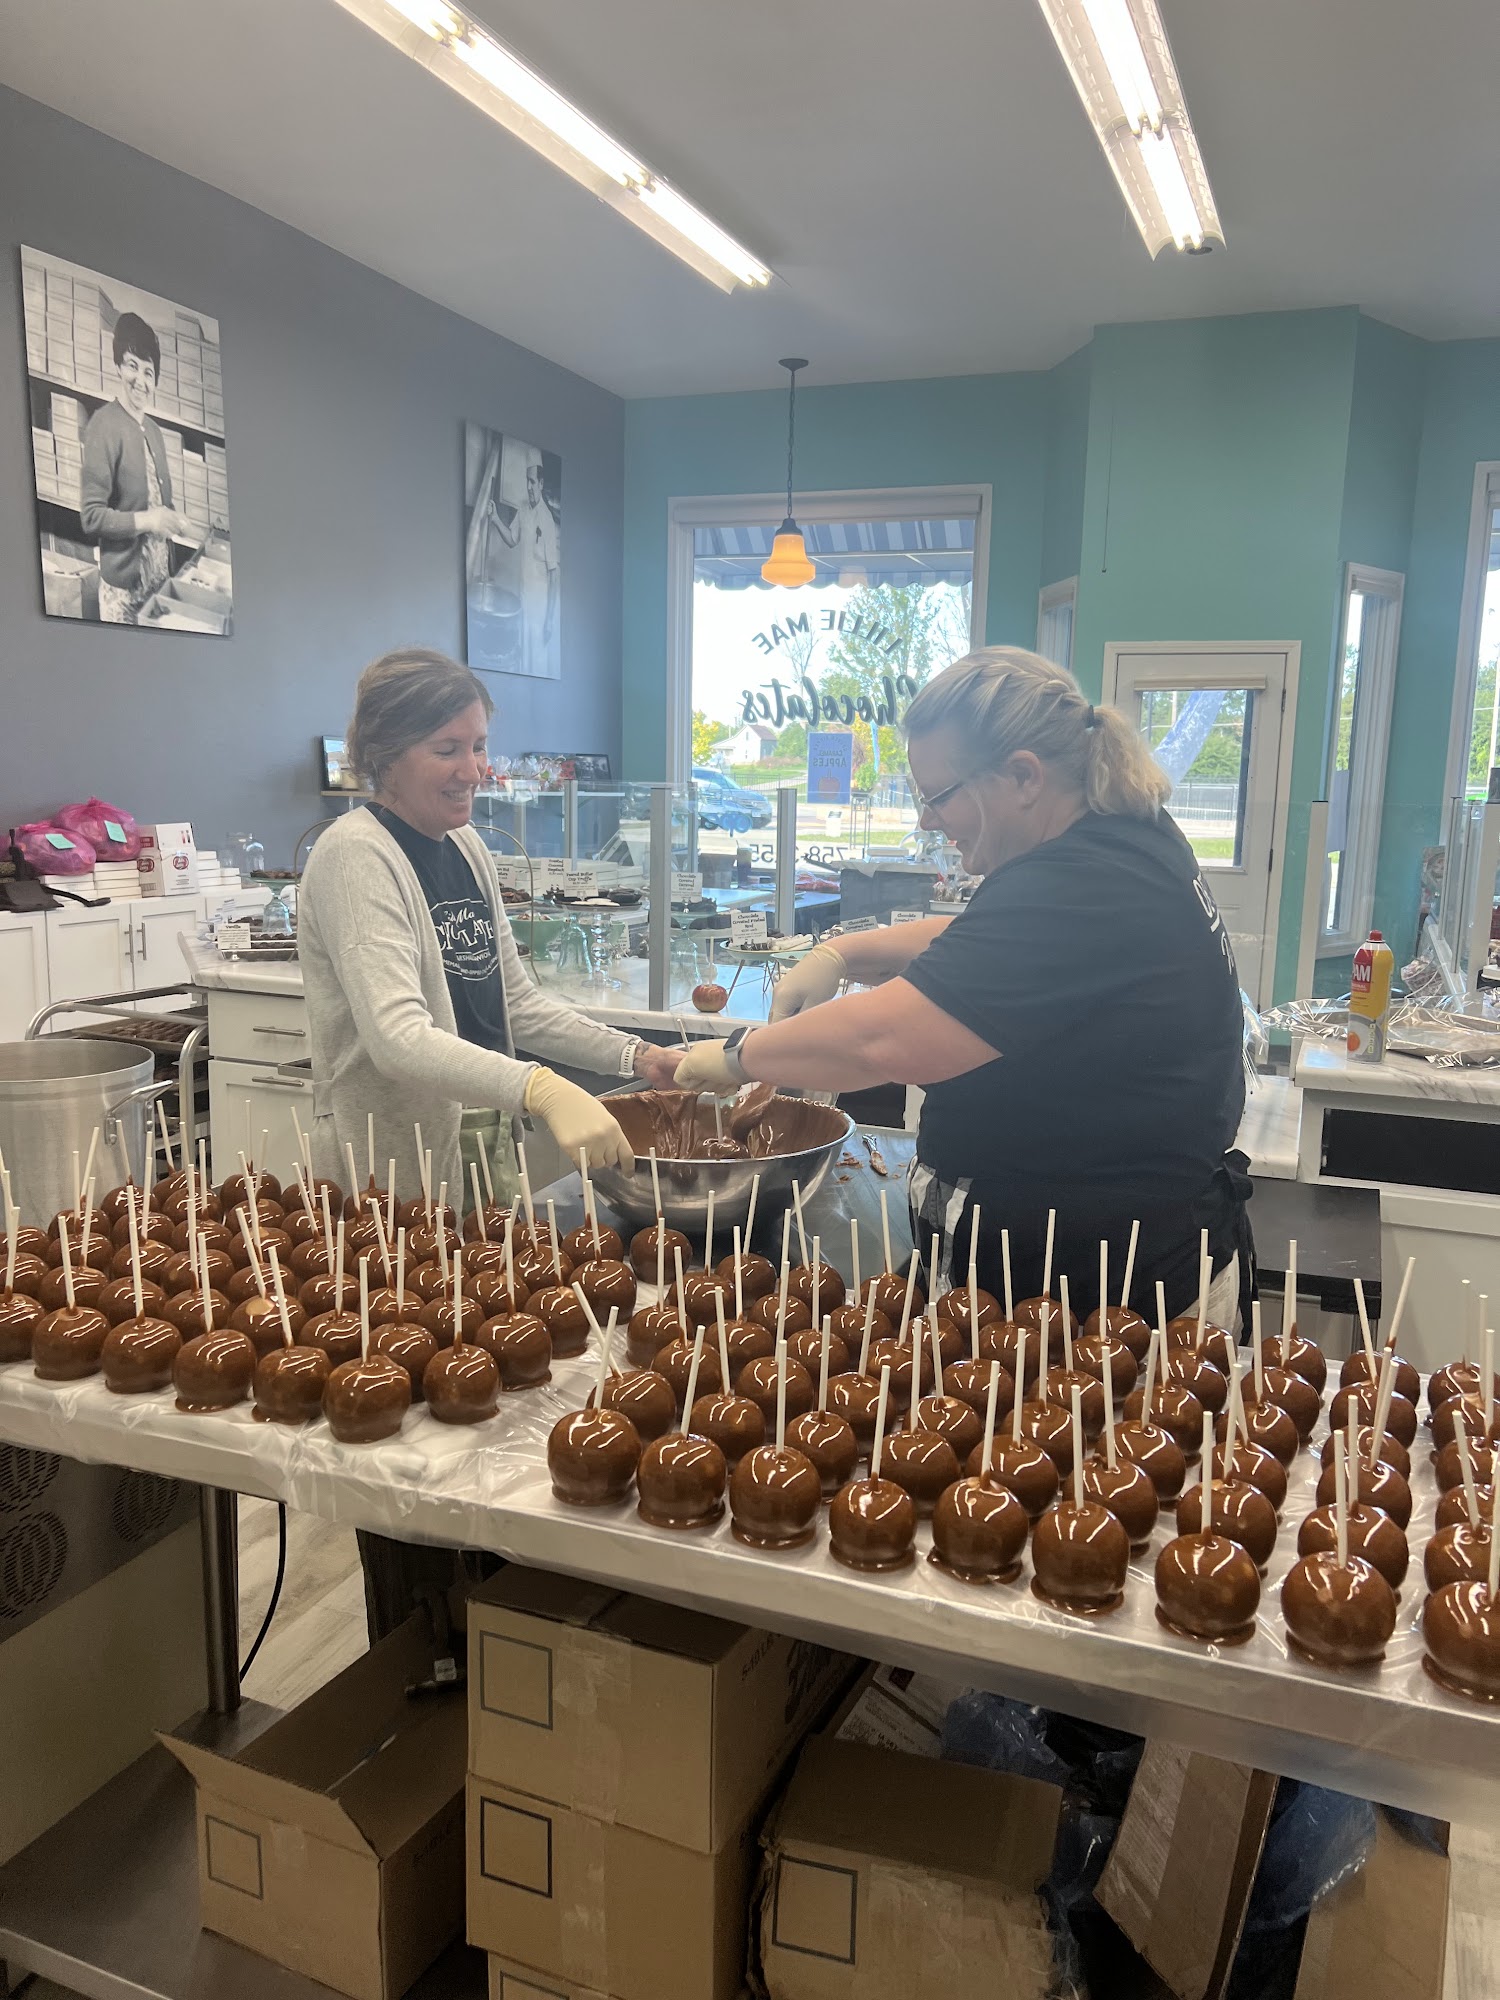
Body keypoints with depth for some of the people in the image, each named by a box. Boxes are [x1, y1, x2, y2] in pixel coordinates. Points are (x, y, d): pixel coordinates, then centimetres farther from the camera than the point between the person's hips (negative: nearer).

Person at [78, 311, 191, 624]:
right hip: (124, 585, -7)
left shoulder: (154, 430, 10)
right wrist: (146, 520, -24)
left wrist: (175, 521, 2)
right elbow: (91, 516, -17)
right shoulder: (104, 425, -13)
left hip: (159, 577, 7)